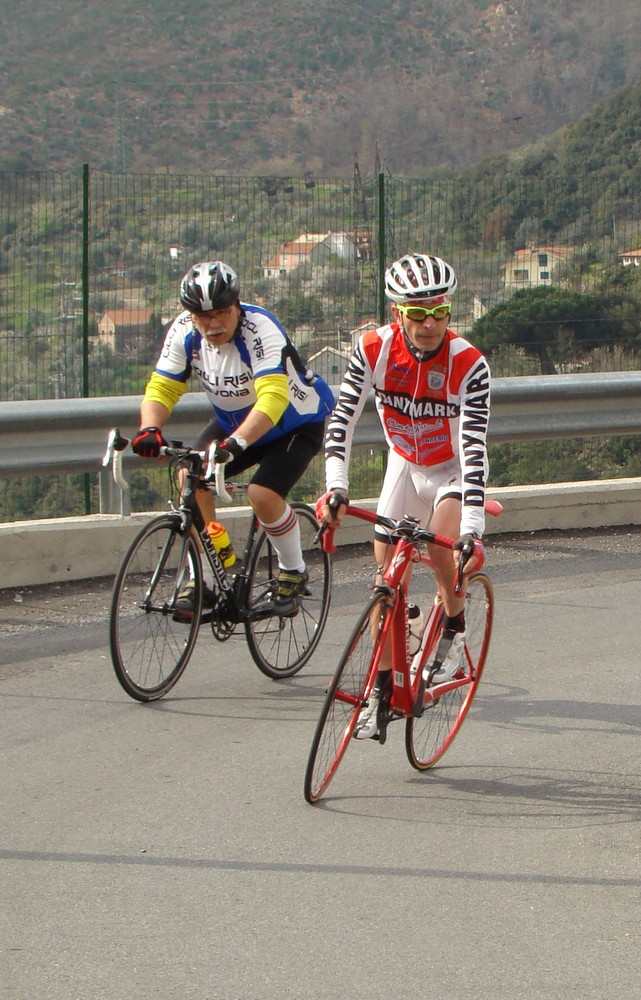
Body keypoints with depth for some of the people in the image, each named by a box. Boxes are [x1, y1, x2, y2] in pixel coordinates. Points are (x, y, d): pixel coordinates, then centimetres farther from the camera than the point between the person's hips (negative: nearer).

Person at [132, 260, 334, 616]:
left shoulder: (260, 329, -33)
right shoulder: (185, 332, -17)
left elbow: (273, 398, -45)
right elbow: (161, 389, -18)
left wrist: (235, 443, -59)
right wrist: (150, 429, -40)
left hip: (297, 423, -5)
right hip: (233, 422, 6)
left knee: (263, 493, -26)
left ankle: (294, 571, 2)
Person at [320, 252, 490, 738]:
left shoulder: (468, 364, -30)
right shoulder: (375, 349, -22)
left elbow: (474, 447, -35)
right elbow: (342, 417, -22)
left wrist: (472, 530, -42)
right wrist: (336, 486, -37)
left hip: (453, 470, -3)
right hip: (405, 466, 3)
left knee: (442, 545, -30)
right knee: (386, 575, -1)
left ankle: (455, 631, -3)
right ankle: (382, 689, 10)